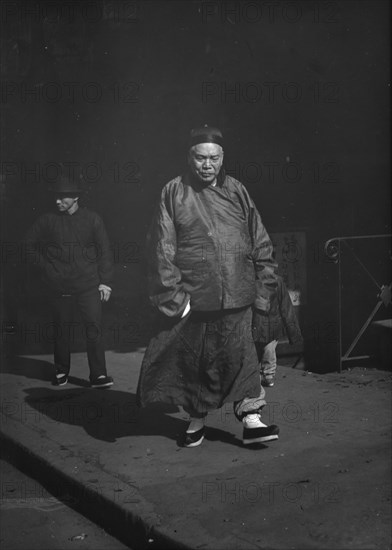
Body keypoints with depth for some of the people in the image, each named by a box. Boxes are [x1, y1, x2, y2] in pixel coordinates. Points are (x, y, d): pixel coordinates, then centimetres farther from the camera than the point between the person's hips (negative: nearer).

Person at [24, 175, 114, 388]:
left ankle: (98, 375, -4)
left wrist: (105, 281, -2)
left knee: (94, 328, -7)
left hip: (88, 284, -1)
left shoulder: (92, 219, 1)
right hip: (59, 286, 1)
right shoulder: (48, 220, 2)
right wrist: (44, 265, 6)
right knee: (62, 329, 9)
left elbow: (104, 251, 3)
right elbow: (30, 243, 15)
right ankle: (61, 372, 23)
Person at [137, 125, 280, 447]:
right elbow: (162, 250, -4)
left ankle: (251, 419, 7)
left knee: (241, 357, -2)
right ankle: (197, 418, 28)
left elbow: (261, 244, 10)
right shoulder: (174, 193, 0)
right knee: (192, 358, 10)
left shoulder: (236, 192, 7)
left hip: (236, 298, 1)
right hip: (192, 297, -1)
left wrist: (262, 289, 4)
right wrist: (173, 296, -11)